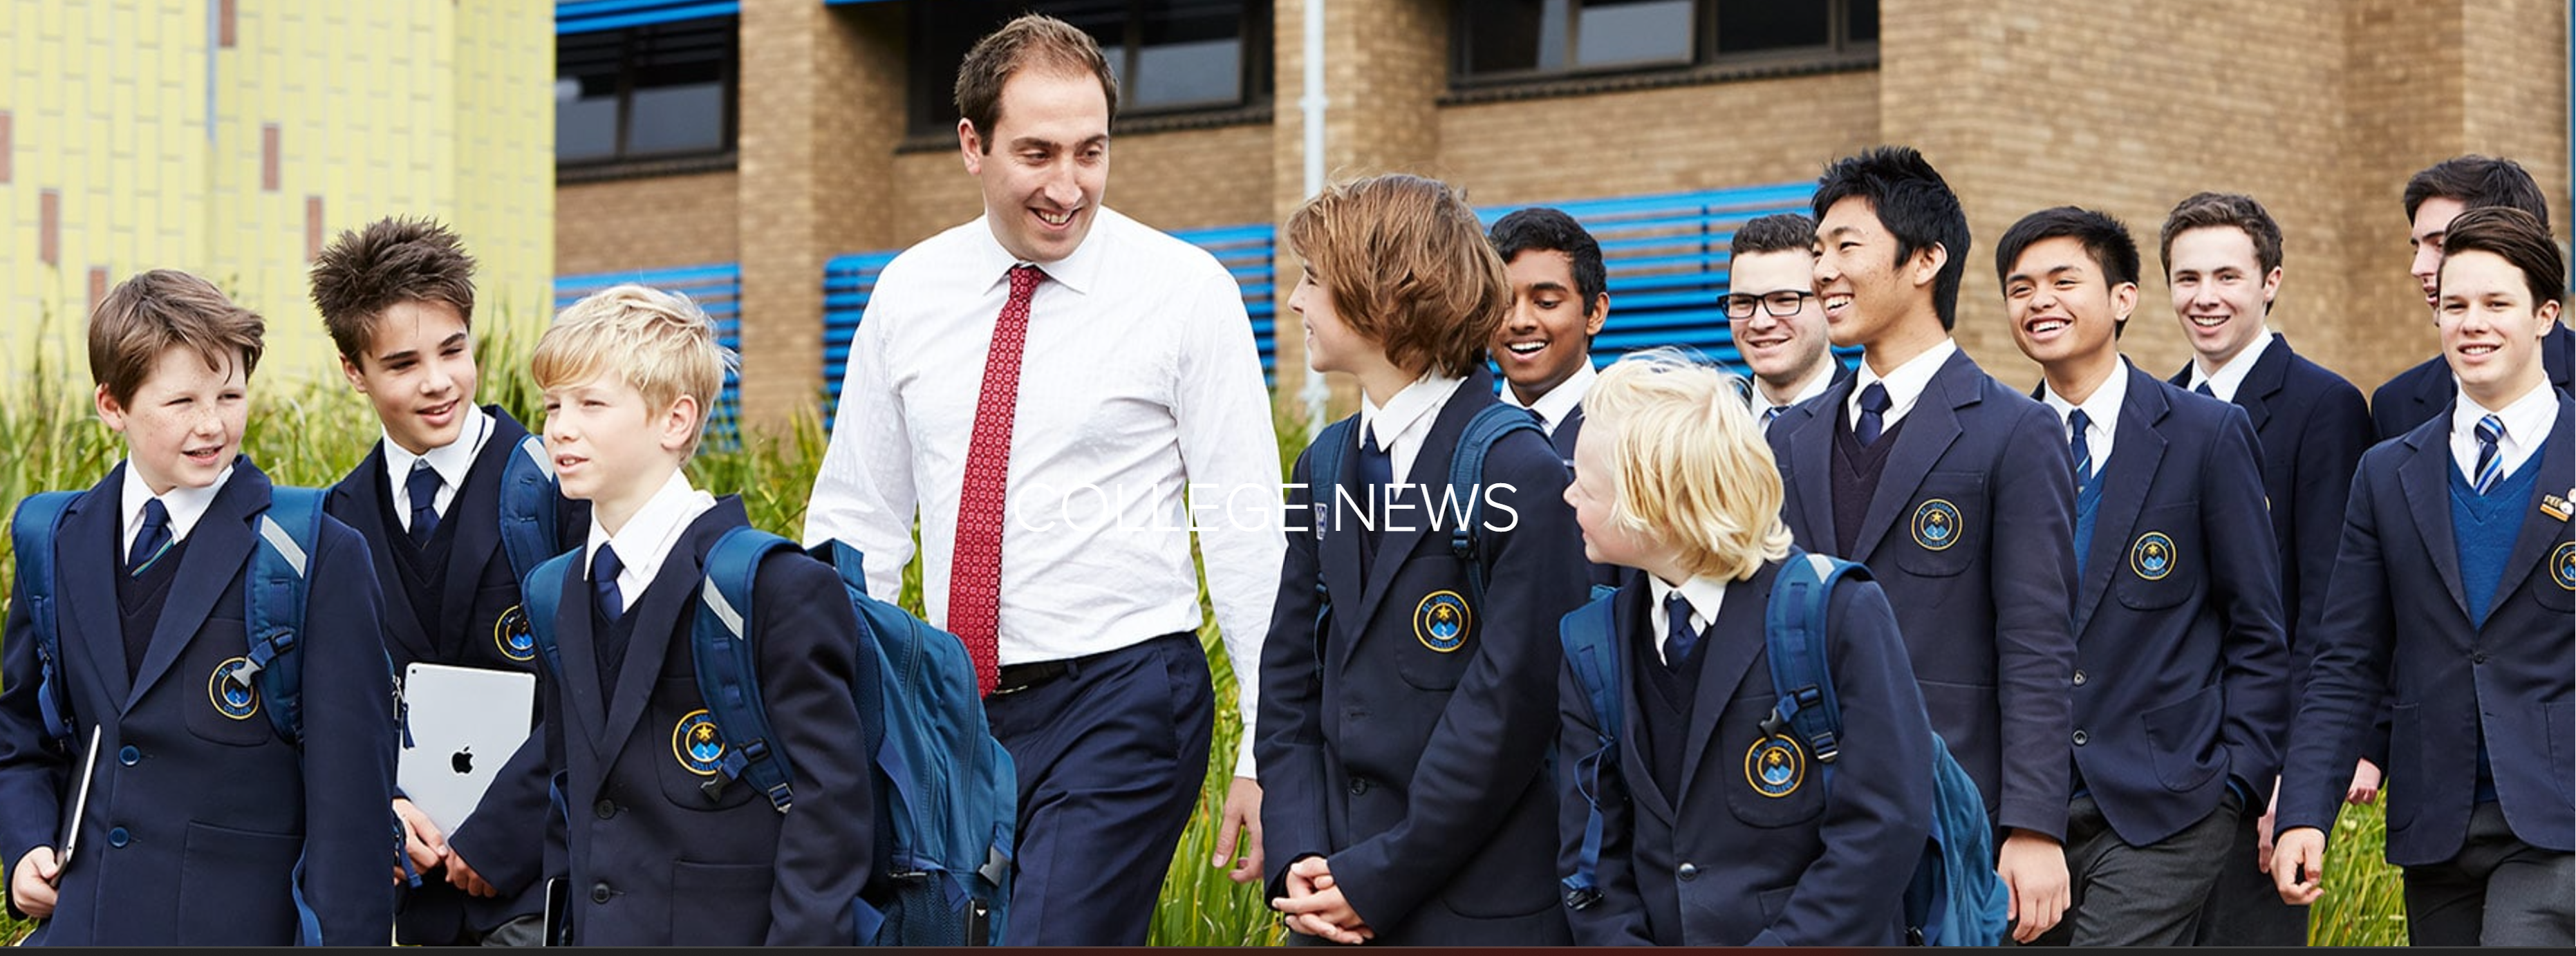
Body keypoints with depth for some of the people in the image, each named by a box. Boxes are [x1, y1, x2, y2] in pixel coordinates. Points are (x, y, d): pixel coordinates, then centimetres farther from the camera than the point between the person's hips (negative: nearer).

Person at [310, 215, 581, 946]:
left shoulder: (561, 492, -8)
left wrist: (498, 837, -15)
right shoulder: (338, 522, 8)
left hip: (538, 881, -4)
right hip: (422, 889, 4)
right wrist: (374, 804, -7)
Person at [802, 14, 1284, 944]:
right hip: (954, 711, 5)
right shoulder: (908, 292, 6)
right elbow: (857, 517, 11)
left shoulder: (1186, 292, -6)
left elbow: (1248, 532, -5)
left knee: (1058, 936, -18)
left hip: (1120, 702, -5)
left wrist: (1265, 752, -9)